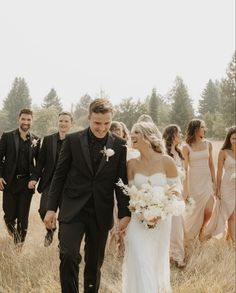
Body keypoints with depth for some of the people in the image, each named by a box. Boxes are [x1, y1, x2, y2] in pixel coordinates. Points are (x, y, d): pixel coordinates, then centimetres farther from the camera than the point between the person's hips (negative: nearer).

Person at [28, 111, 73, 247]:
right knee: (44, 210, -12)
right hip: (49, 182, 1)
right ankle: (50, 230, 21)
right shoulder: (48, 140, 5)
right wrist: (34, 178, -6)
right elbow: (40, 161, 6)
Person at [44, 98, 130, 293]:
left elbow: (121, 181, 1)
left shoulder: (119, 145, -1)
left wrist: (125, 214, -3)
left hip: (101, 214, 1)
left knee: (95, 263, 12)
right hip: (72, 210, -1)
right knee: (69, 256, -16)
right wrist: (51, 208, -1)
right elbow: (59, 175, 2)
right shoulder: (73, 140, -2)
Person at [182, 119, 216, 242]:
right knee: (195, 210, 6)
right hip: (194, 182, -3)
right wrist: (185, 188, -8)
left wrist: (214, 182, 7)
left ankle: (202, 228, 29)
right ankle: (190, 235, 32)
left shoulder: (208, 144, 4)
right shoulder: (187, 147, -7)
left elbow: (211, 164, 9)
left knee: (208, 211, -3)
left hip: (207, 181, 3)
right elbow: (185, 168, -7)